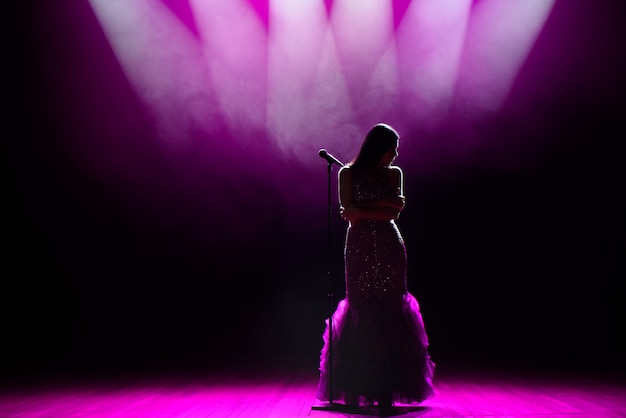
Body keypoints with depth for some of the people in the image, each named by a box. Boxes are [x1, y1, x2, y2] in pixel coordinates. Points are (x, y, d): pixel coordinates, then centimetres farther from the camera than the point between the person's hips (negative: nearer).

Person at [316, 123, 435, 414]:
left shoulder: (394, 173, 10)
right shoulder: (348, 173, 6)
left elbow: (394, 212, -4)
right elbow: (349, 213, -6)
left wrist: (361, 210, -9)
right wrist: (384, 202, -10)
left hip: (389, 248, 1)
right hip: (359, 248, -1)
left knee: (389, 313, -3)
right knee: (361, 313, -3)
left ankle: (387, 390, 0)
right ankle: (357, 390, 4)